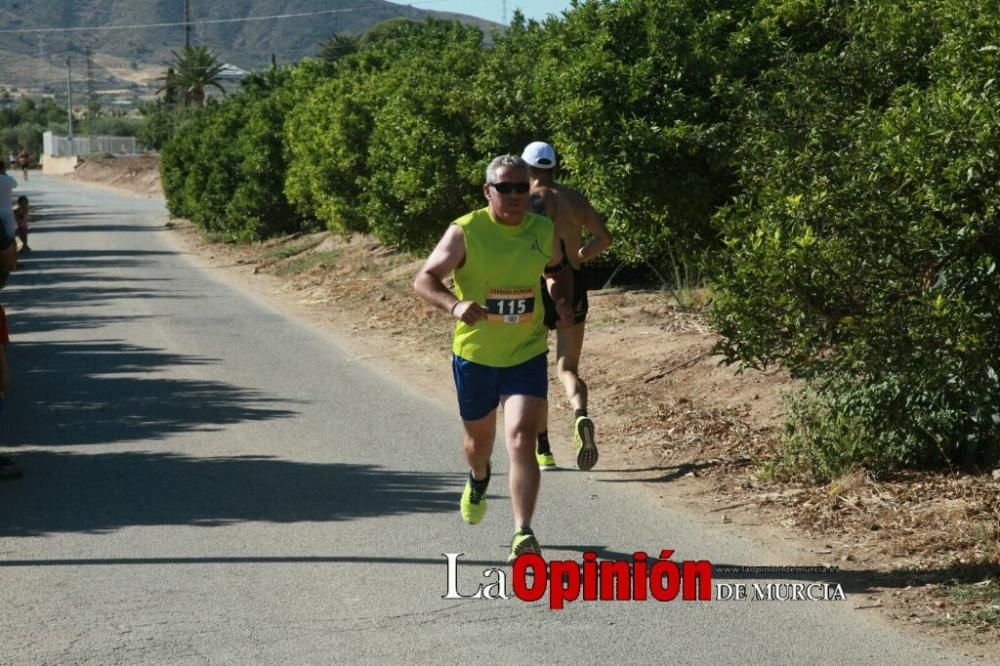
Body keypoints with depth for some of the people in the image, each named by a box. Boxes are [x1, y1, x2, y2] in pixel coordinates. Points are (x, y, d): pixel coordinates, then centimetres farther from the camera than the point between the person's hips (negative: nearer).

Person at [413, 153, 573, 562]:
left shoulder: (543, 230, -2)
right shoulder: (465, 232, -13)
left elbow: (558, 270, 19)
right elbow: (424, 280, -15)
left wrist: (562, 300, -4)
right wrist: (454, 305, -35)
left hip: (527, 356, 0)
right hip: (474, 355, 0)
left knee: (522, 440, -16)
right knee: (479, 437, 20)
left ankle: (523, 535, -17)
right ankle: (478, 481, 56)